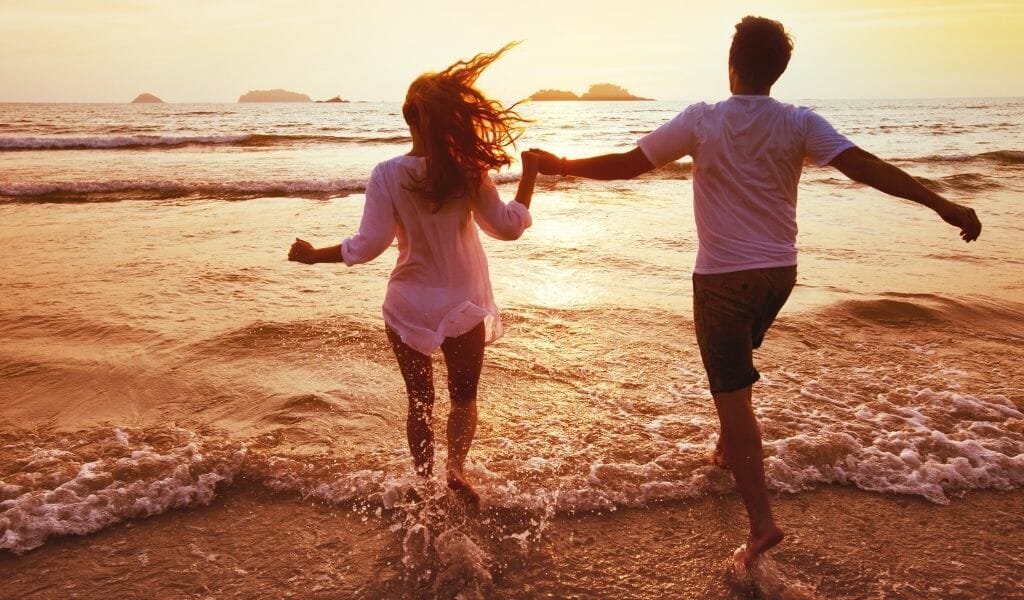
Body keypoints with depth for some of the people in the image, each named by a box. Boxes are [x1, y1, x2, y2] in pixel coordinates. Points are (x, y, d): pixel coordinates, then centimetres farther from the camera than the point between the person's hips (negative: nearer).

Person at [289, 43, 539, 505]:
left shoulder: (388, 175, -14)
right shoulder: (468, 170, -11)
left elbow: (368, 245, -14)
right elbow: (508, 227, -4)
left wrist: (314, 255, 1)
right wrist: (528, 179, 9)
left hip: (409, 307, 0)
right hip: (464, 306, 0)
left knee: (420, 399, 19)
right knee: (464, 395, 21)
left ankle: (426, 483, 27)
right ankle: (456, 465, 2)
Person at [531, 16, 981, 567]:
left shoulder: (701, 121, -10)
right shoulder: (799, 123, -4)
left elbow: (627, 164, -7)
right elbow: (863, 165, -14)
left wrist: (562, 166, 6)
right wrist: (939, 203, -11)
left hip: (722, 276, -4)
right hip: (778, 272, 4)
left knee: (732, 393, -2)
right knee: (736, 367, 30)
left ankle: (761, 521, -5)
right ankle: (728, 446, 48)